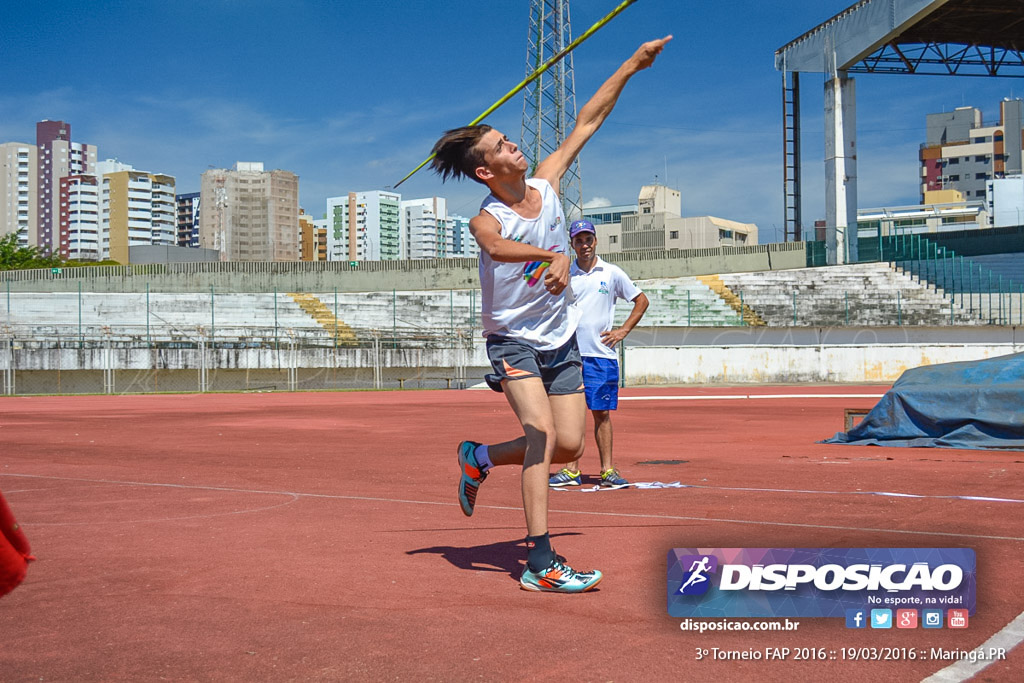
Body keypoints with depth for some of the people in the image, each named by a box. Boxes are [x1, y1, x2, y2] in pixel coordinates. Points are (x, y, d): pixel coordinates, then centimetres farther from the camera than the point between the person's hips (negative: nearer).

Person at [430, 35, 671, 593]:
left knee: (569, 446, 1)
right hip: (512, 341, -6)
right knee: (543, 433, -22)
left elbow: (587, 121, 5)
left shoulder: (545, 184, -2)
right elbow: (499, 248, -42)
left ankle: (480, 457, 27)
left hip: (561, 338, 6)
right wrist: (554, 255, -59)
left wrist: (632, 65, 6)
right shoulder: (486, 220, -17)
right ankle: (539, 564, -20)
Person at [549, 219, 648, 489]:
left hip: (602, 355, -1)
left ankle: (607, 471, 7)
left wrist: (623, 330, 4)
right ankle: (571, 470, 8)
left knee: (602, 413, 2)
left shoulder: (612, 273, 5)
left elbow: (641, 300, 12)